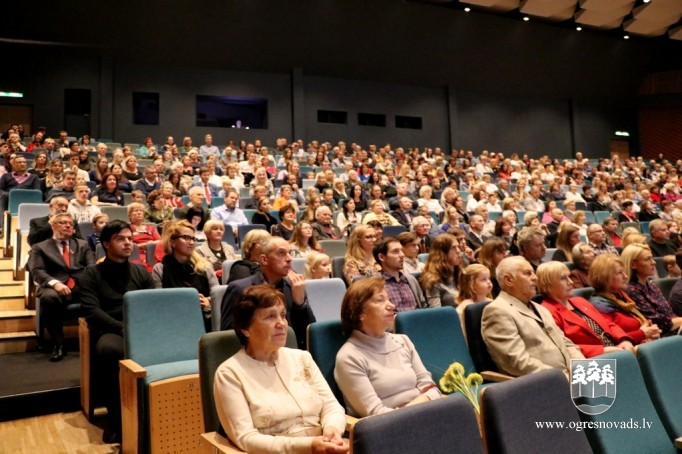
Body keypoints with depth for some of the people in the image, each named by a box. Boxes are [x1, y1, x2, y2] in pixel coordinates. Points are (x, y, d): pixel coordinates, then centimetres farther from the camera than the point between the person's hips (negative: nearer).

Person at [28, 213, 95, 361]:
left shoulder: (82, 244, 26)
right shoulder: (39, 247, 18)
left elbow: (92, 266, 13)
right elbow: (37, 271, 2)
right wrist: (55, 283, -20)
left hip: (82, 287, 2)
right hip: (55, 288, -1)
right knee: (49, 297, -38)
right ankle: (59, 344, -20)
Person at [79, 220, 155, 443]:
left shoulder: (141, 273, 18)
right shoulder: (92, 274, 7)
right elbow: (92, 311, -6)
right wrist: (123, 328, -19)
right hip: (108, 330, -2)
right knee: (110, 350, -39)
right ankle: (116, 419, -23)